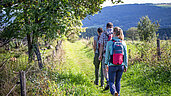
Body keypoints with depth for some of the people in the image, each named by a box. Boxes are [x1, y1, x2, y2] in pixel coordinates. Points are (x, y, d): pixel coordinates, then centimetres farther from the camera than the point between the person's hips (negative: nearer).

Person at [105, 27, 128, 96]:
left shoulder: (109, 43, -9)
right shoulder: (123, 43, -2)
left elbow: (107, 55, -2)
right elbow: (125, 56, 2)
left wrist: (106, 64, 11)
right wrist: (126, 66, 11)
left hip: (112, 66, -3)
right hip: (121, 66, 3)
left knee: (111, 81, 8)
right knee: (118, 81, 19)